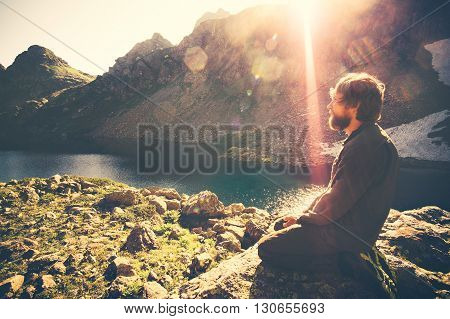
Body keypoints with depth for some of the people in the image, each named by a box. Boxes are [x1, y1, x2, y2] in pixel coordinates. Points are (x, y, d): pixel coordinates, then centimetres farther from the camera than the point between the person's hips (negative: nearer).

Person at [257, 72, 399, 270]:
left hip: (348, 235, -10)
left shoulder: (365, 146, -27)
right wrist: (305, 215, 7)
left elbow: (337, 203, -26)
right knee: (281, 225, 20)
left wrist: (302, 219, -8)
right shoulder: (364, 140, 9)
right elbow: (335, 190, 13)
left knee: (266, 248, -11)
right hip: (342, 222, 10)